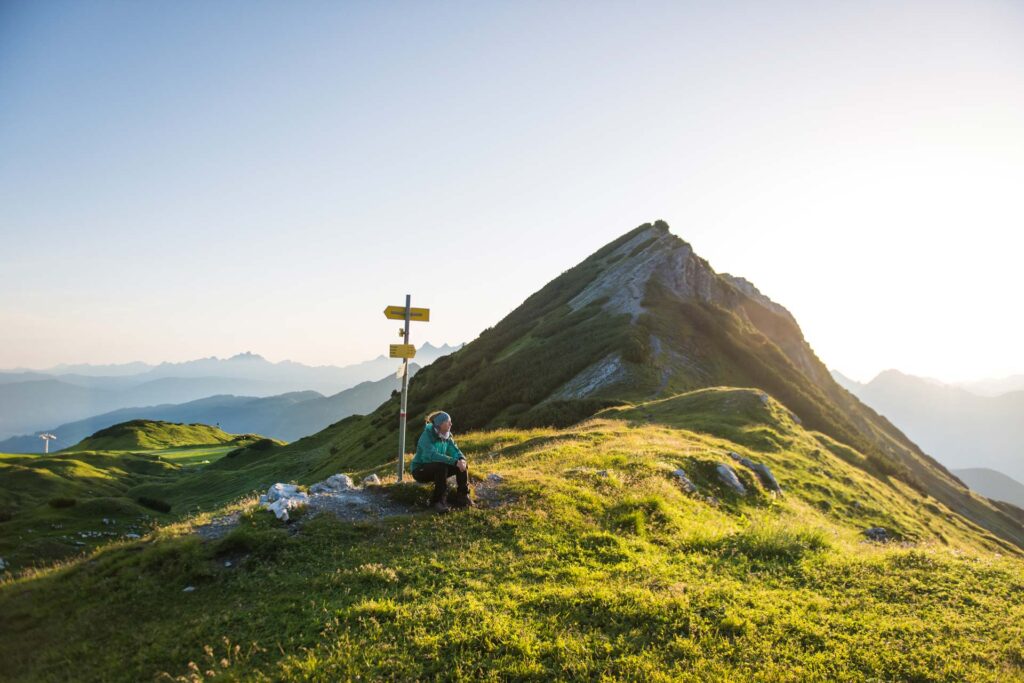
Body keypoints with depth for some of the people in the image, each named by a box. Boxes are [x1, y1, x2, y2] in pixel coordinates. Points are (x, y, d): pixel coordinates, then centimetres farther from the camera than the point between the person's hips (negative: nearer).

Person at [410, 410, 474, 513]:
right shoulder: (427, 436, -24)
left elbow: (455, 451, -7)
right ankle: (438, 501, -24)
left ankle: (462, 497, -1)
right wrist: (455, 461, -44)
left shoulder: (447, 436, -2)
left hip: (438, 469, 7)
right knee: (442, 466, -35)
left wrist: (462, 459, -31)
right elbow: (433, 455, -38)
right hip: (420, 470, -7)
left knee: (462, 465, -11)